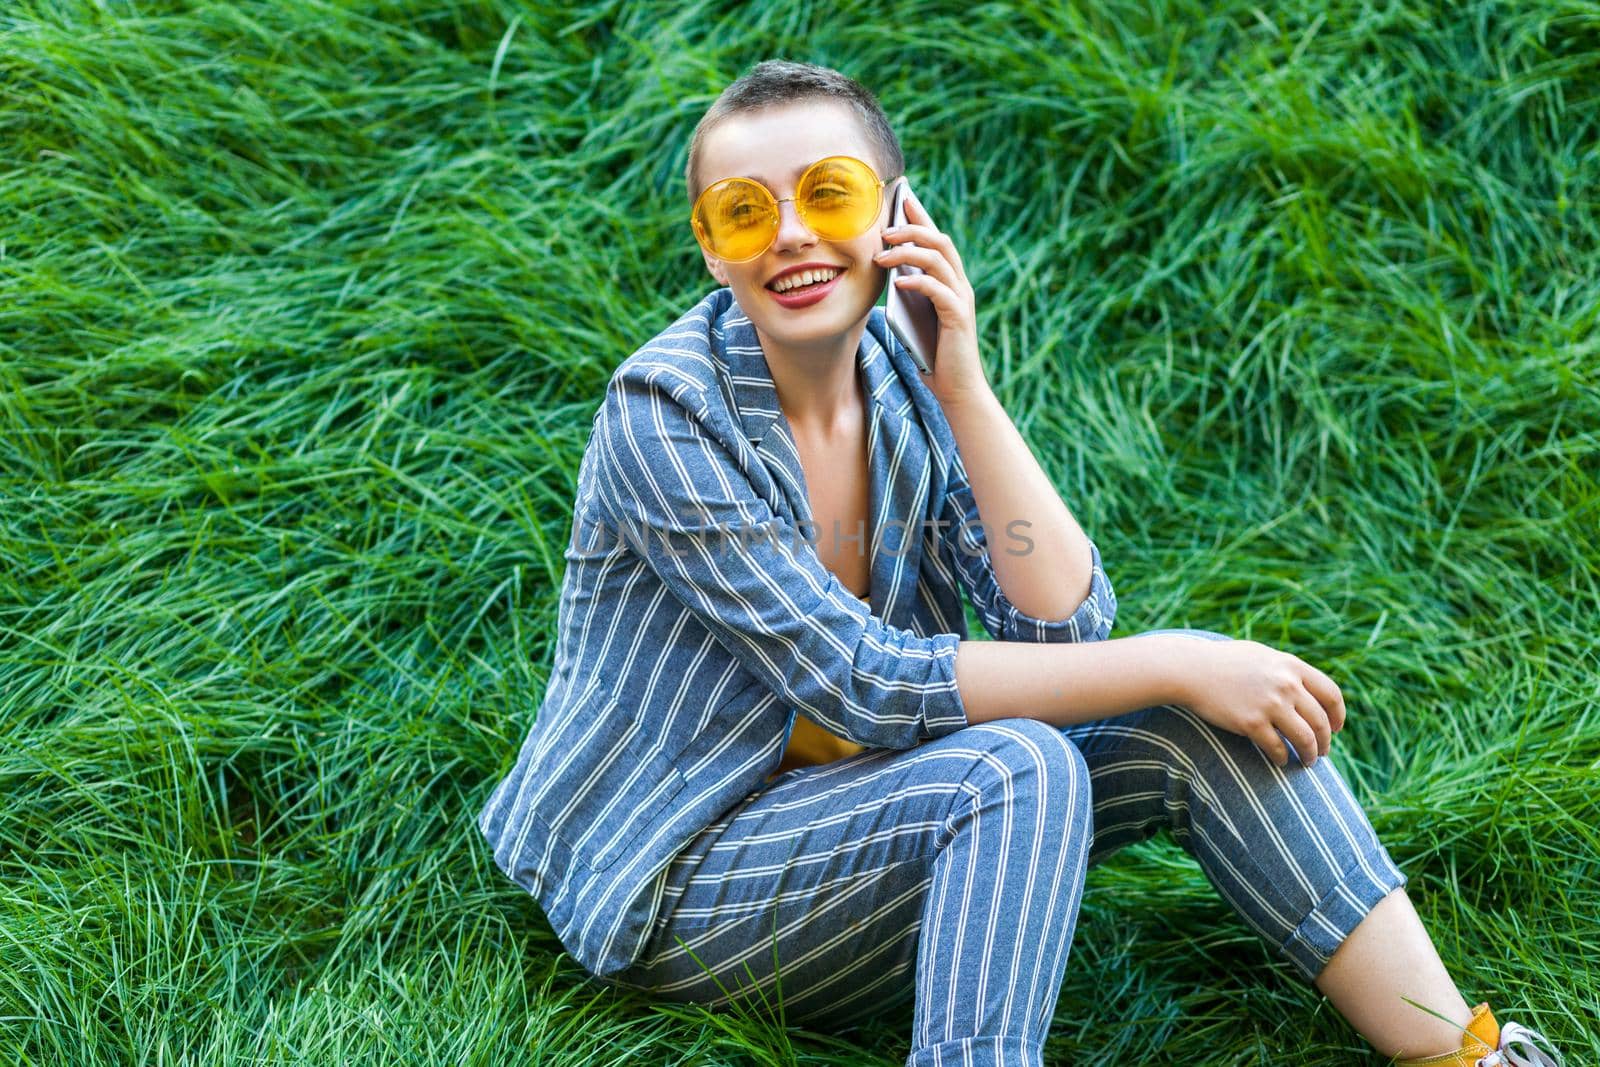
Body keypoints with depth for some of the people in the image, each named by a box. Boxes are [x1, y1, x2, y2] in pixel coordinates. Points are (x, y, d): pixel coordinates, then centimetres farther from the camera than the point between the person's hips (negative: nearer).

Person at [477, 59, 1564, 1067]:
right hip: (676, 883, -6)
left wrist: (963, 383, -20)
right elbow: (865, 686, -24)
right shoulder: (667, 410, -20)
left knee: (1201, 723, -13)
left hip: (852, 812, 6)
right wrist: (1169, 666, -24)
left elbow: (1064, 629, -11)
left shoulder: (902, 380, -1)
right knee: (1014, 768, -32)